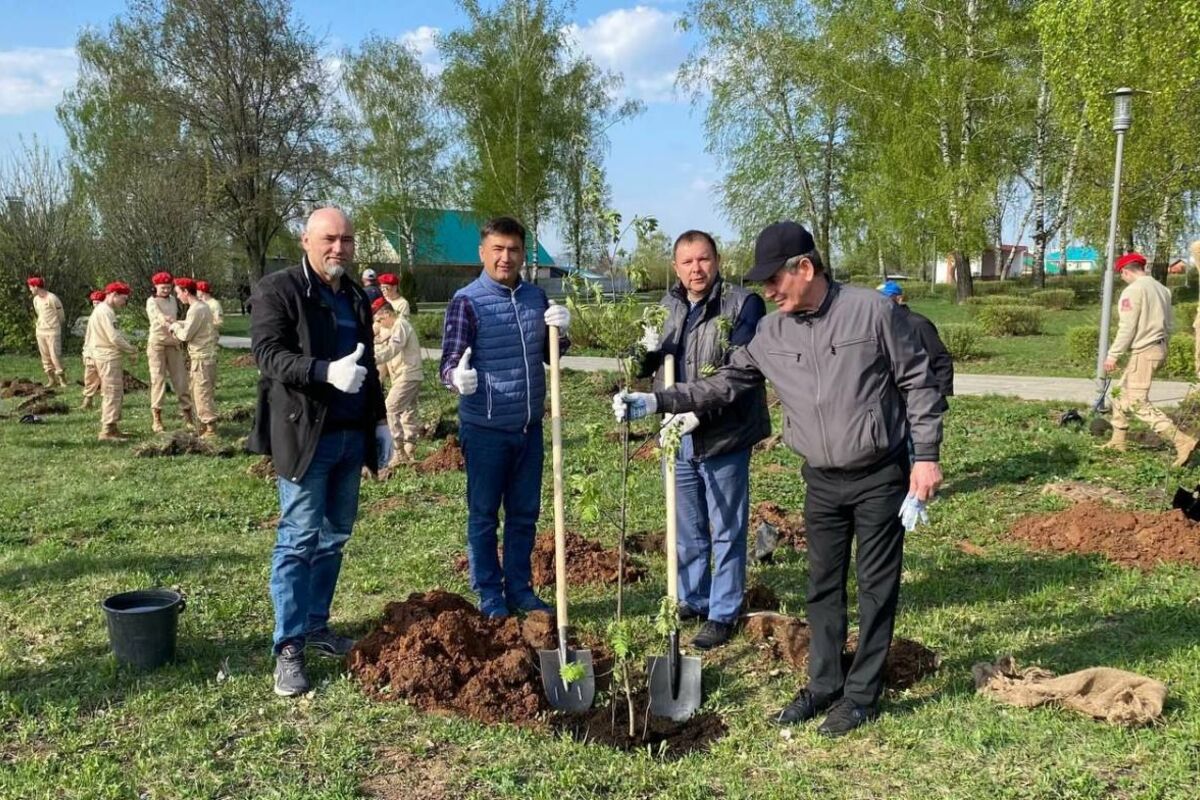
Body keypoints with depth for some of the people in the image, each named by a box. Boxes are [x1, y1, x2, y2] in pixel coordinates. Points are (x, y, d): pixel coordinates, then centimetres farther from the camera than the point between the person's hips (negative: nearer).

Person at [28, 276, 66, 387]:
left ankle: (62, 379, 0)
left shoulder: (52, 298, -13)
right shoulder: (35, 299, 9)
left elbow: (61, 315, -4)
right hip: (40, 332, 7)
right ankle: (51, 379, 12)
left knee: (55, 356, -9)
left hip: (52, 331, -7)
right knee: (45, 357, 7)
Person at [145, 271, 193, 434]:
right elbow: (160, 318, -25)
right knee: (158, 379, -4)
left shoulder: (172, 300, 12)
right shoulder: (152, 301, -7)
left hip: (173, 343, 5)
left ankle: (188, 416, 6)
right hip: (157, 344, -5)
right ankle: (156, 419, 0)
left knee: (181, 379, 2)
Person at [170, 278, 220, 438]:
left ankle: (210, 429, -3)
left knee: (202, 393, -5)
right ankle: (203, 428, 21)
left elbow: (185, 335, -17)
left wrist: (175, 326, 1)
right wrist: (179, 326, 6)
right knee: (200, 393, 15)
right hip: (204, 355, 10)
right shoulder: (202, 306, 13)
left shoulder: (196, 310, -17)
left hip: (202, 357, -10)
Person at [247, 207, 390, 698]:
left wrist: (379, 422, 19)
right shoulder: (276, 291, -5)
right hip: (305, 434, -7)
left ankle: (316, 626, 24)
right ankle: (288, 648, 1)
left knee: (334, 537, 12)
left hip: (352, 434, 7)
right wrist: (327, 372, -30)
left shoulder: (356, 297, 17)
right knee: (299, 539, -5)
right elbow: (268, 353, -16)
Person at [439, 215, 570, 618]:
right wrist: (458, 377, -37)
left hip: (529, 426, 5)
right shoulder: (467, 301, -11)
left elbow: (550, 356, 13)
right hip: (485, 428, -5)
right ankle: (489, 595, 20)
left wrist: (560, 333, -8)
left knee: (524, 513, 14)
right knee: (484, 515, 7)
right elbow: (449, 363, -14)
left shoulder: (536, 297, 5)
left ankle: (520, 589, 28)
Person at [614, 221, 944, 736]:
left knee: (876, 588, 5)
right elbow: (726, 383, 6)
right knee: (822, 587, 13)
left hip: (880, 476, -4)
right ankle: (824, 685, 29)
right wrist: (658, 402, -3)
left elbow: (918, 383, -7)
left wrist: (925, 456, -10)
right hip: (822, 482, 5)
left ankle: (862, 694, 19)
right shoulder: (772, 333, 1)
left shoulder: (871, 311, -12)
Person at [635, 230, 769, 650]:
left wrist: (702, 411, -28)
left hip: (723, 438, -6)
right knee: (687, 530, 19)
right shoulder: (667, 306, 10)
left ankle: (723, 613, 19)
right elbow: (646, 370, 16)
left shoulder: (742, 304, -10)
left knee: (726, 531, 6)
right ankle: (691, 600, 34)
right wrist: (646, 350, -7)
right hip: (679, 437, 6)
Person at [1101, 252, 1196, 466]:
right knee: (1123, 394, 20)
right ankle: (1118, 440, 27)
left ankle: (1182, 442, -17)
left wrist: (1113, 354, -12)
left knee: (1139, 403, -10)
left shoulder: (1133, 291, -15)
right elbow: (1169, 324, 16)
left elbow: (1127, 328, -18)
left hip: (1143, 352, -10)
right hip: (1159, 348, 10)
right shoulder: (1161, 289, 12)